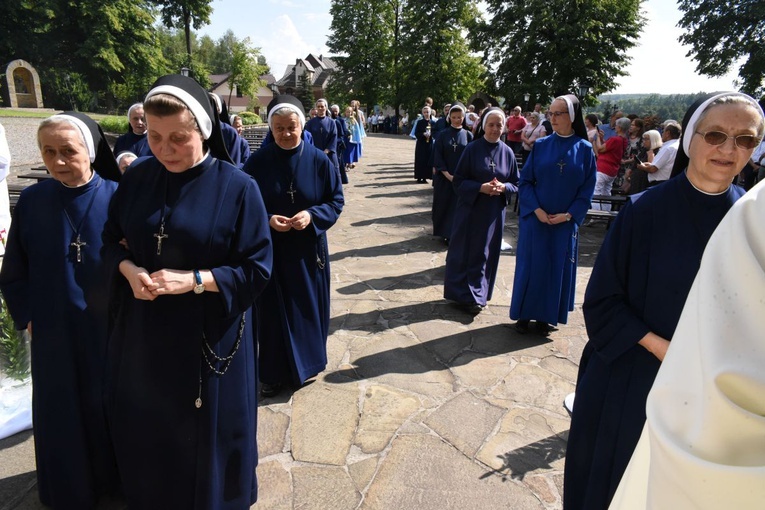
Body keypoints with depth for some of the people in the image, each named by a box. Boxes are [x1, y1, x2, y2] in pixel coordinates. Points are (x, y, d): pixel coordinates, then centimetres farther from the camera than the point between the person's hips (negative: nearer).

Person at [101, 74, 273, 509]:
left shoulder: (238, 188, -15)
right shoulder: (137, 178, -1)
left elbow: (257, 269, -13)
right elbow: (112, 239, 9)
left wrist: (194, 281, -23)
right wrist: (128, 269, -12)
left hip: (209, 337, -4)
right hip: (142, 331, 4)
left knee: (205, 430, 14)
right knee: (144, 424, 21)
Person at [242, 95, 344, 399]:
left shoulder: (319, 160, -5)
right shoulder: (258, 162, -5)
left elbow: (336, 201, -2)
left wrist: (311, 216, -20)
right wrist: (267, 220, -20)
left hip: (308, 250, 0)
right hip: (271, 250, 0)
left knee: (307, 307, 13)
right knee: (274, 311, 8)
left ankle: (307, 363, 35)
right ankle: (275, 373, 25)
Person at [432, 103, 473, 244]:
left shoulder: (468, 135, 2)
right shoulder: (442, 135, -1)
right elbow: (437, 157, -4)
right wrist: (447, 175, -13)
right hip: (444, 177, 0)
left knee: (458, 206, 3)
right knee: (444, 205, 5)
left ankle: (454, 235, 12)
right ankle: (444, 232, 18)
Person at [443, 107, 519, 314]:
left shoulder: (507, 152, 3)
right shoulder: (472, 149, -6)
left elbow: (516, 183, 8)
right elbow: (458, 181, -6)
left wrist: (503, 187, -14)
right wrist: (480, 187, -21)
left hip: (494, 213, 3)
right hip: (470, 209, -2)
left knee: (486, 253, 9)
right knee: (464, 251, 2)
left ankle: (478, 294, 22)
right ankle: (463, 294, 14)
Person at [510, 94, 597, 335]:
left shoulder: (584, 149, -1)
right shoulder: (541, 145, -1)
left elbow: (587, 189, 0)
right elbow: (525, 180, -1)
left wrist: (568, 215, -11)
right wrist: (536, 209, -13)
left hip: (565, 222, 1)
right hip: (535, 218, 0)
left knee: (558, 268, 8)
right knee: (530, 265, 4)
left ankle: (545, 316, 24)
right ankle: (524, 314, 20)